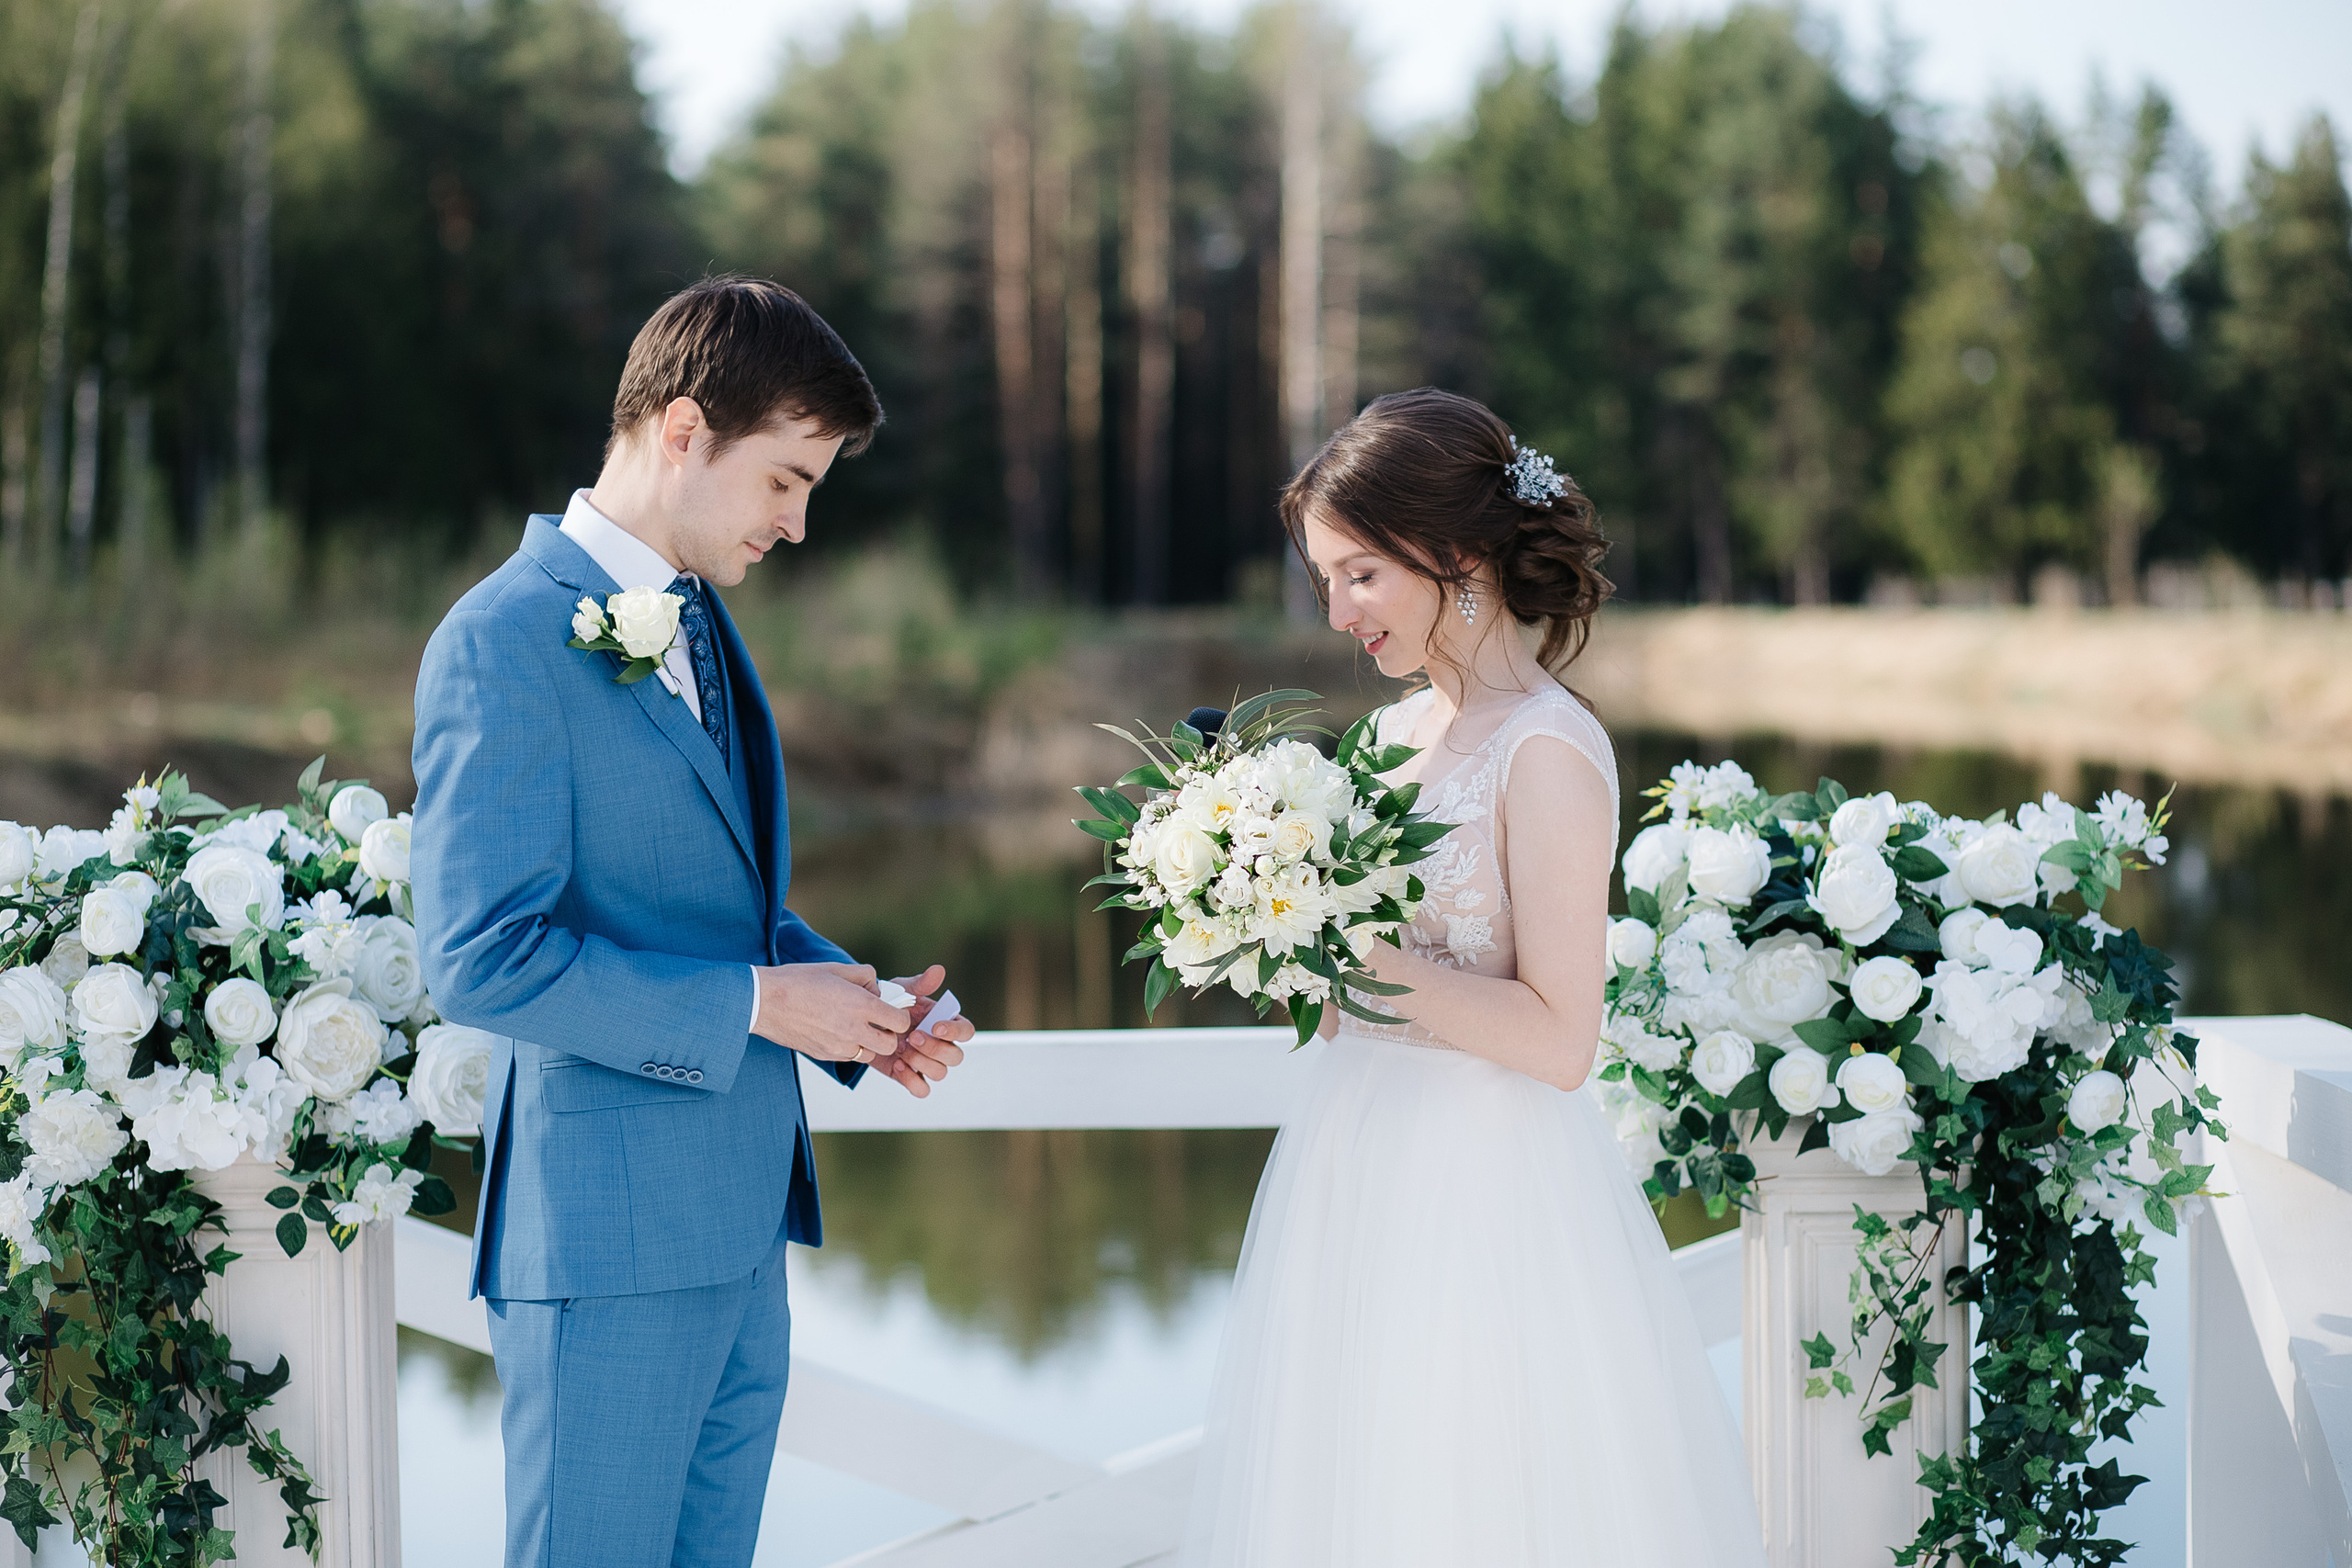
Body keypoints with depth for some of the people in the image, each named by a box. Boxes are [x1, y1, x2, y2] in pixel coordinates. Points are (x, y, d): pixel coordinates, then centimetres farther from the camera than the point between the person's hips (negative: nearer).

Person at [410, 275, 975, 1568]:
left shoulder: (699, 623, 14)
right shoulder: (506, 640, -15)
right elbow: (481, 959, -21)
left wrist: (852, 1003, 4)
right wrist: (755, 1002, -18)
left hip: (739, 1228, 9)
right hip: (606, 1231, -9)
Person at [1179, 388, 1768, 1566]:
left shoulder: (1548, 753, -14)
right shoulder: (1402, 731, 9)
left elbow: (1557, 1039, -19)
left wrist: (1353, 949, -20)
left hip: (1482, 1203, -8)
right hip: (1362, 1181, 8)